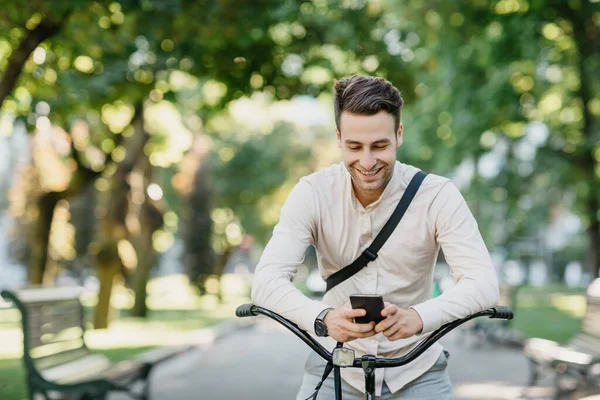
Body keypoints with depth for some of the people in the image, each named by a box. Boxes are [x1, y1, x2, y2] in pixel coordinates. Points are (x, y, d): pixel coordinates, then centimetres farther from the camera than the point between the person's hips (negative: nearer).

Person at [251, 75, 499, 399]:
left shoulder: (438, 196, -15)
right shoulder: (313, 193, -13)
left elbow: (483, 283, -24)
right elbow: (267, 281, -22)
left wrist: (418, 316, -43)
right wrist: (323, 318, -43)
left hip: (416, 371, 0)